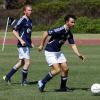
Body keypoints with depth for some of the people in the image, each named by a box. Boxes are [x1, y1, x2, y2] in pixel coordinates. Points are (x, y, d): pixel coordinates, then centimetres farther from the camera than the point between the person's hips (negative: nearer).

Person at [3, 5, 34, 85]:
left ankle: (8, 77, 24)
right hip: (23, 45, -9)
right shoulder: (22, 20, -11)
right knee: (27, 62, -10)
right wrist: (21, 40, -22)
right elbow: (14, 31, -13)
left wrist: (31, 42, 18)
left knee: (21, 63, 14)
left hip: (27, 44, 9)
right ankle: (24, 81, 2)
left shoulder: (30, 21, 15)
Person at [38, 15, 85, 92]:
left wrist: (79, 55, -11)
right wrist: (42, 45, -14)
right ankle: (42, 82, -1)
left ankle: (63, 87, 20)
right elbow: (46, 33, -20)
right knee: (57, 70, -16)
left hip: (58, 52, 8)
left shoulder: (69, 34, 2)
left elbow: (73, 45, 4)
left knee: (65, 68, 4)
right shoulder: (60, 30, -24)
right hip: (50, 52, -8)